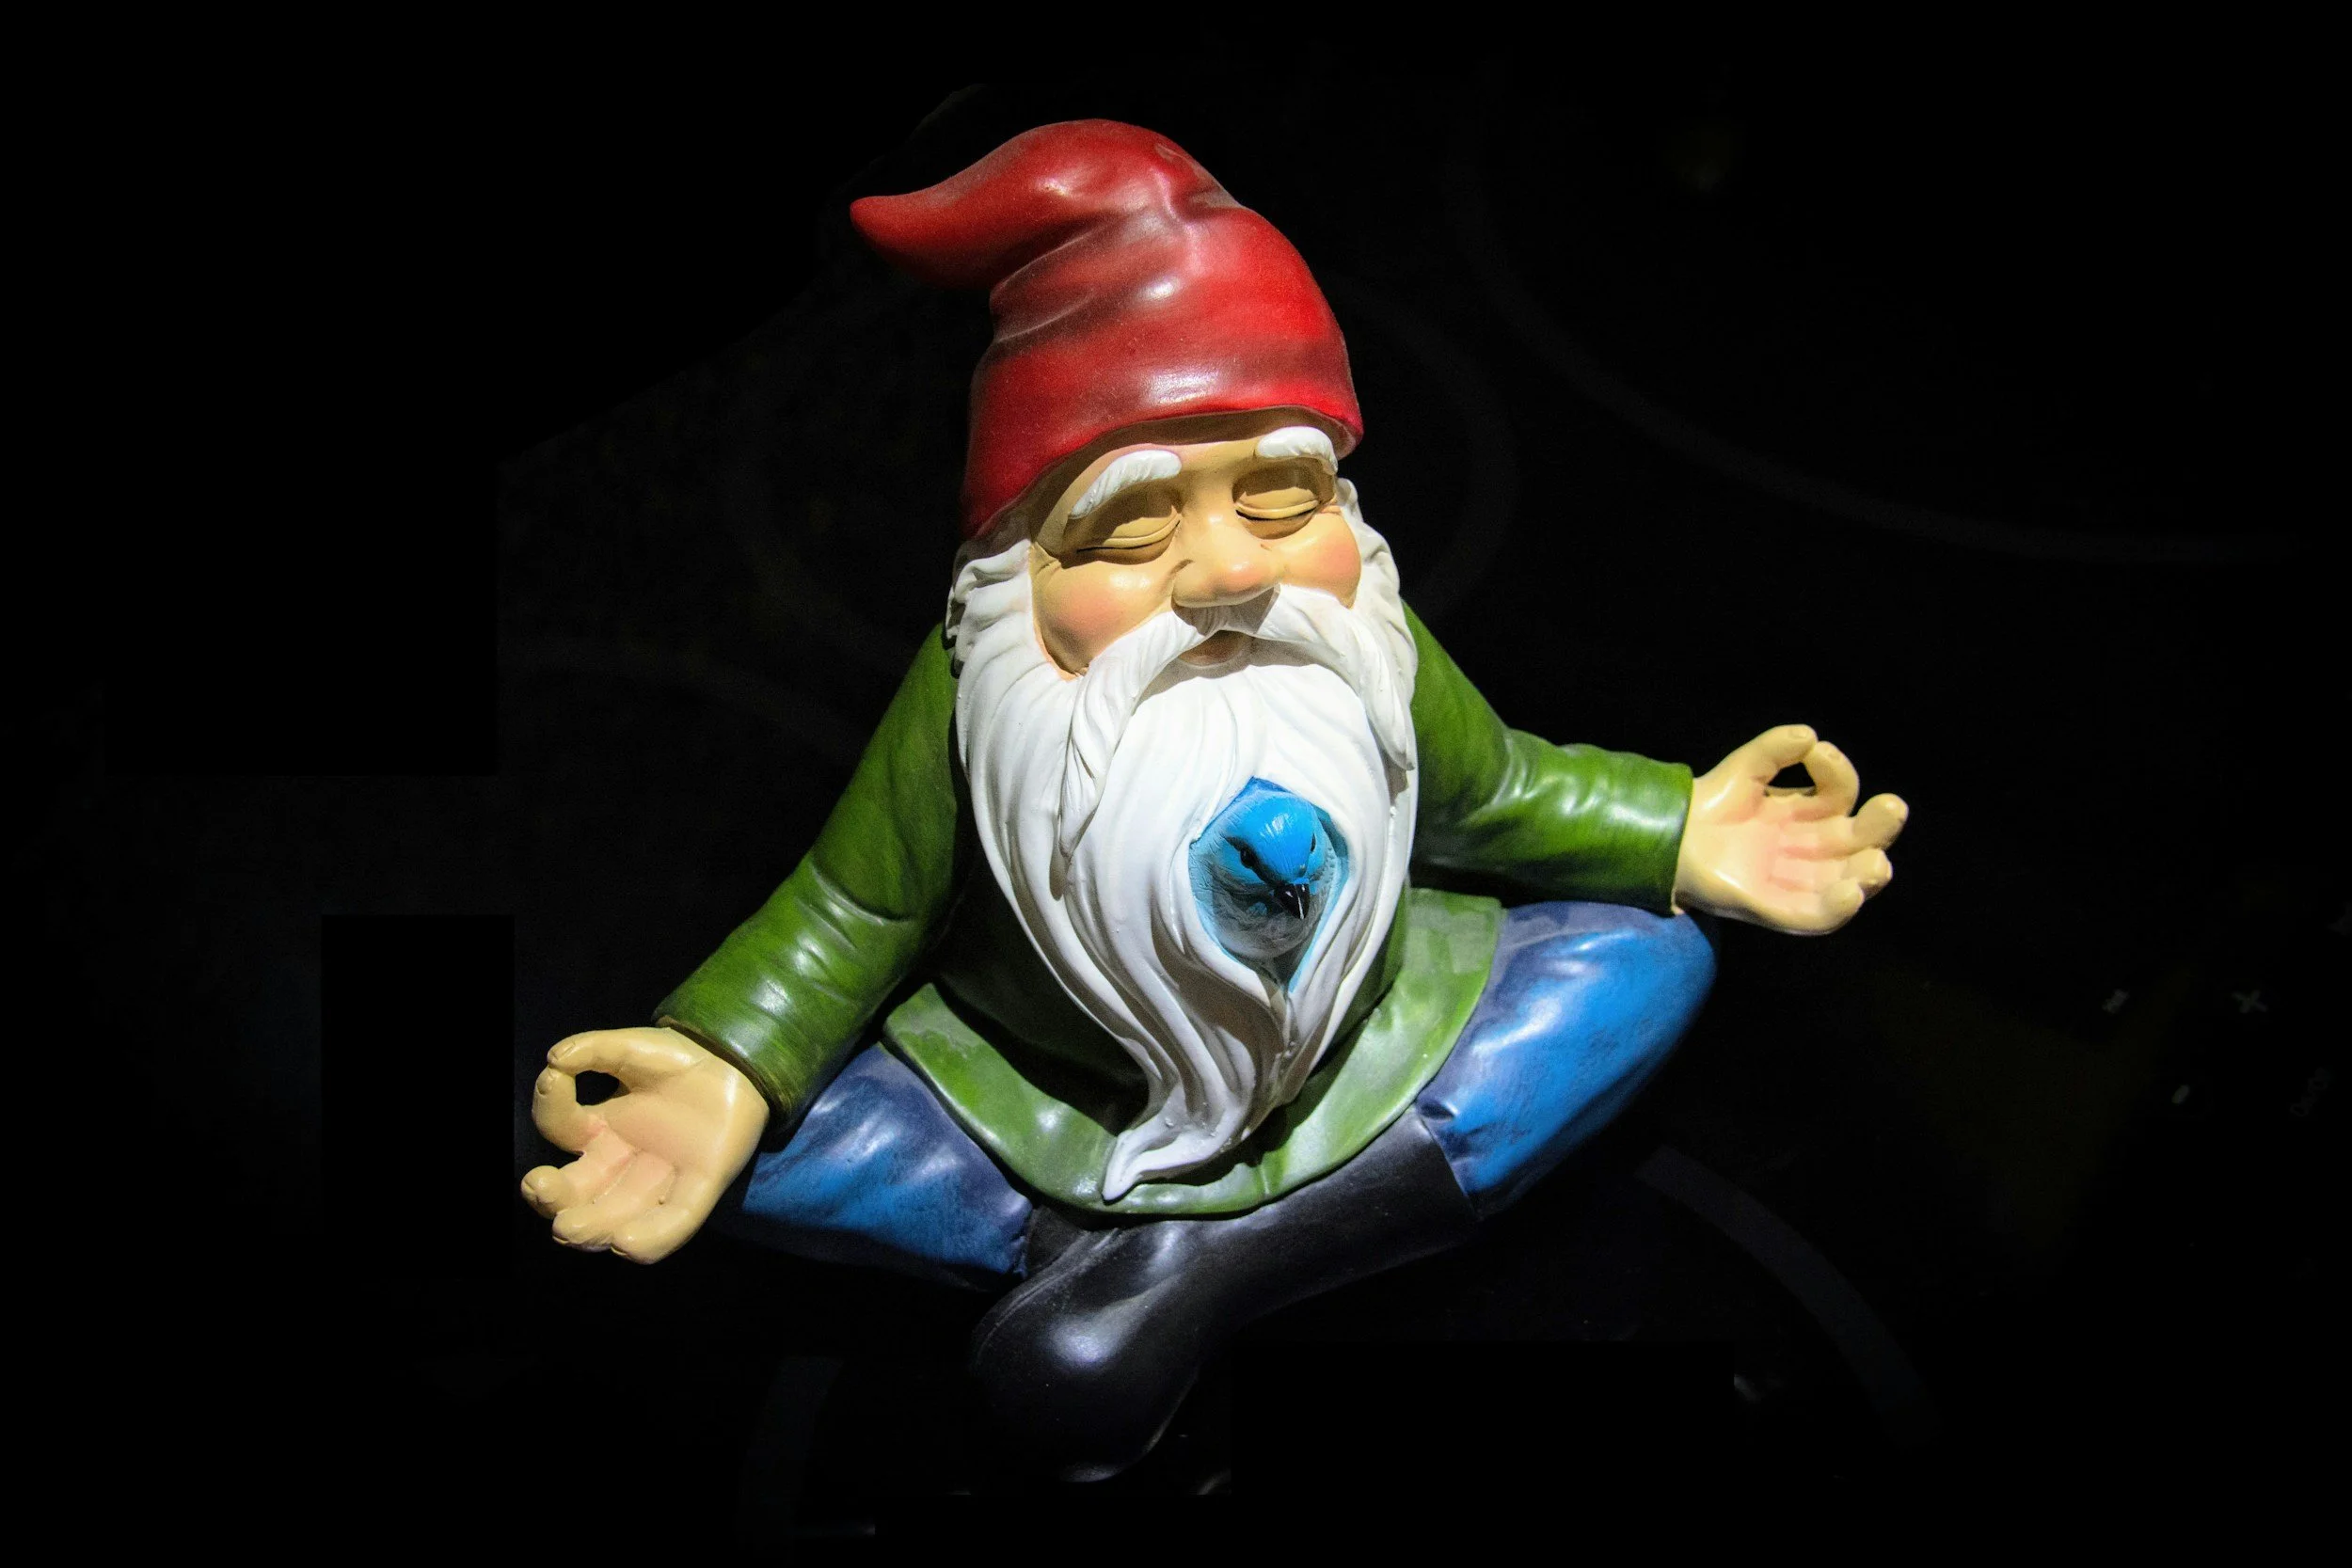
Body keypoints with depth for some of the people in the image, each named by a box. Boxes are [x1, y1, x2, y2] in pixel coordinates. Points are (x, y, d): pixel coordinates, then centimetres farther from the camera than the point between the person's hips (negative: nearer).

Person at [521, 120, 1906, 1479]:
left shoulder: (1376, 657, -23)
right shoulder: (967, 701, -30)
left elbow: (1493, 795, -3)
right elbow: (856, 912, -17)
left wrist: (1684, 837, -16)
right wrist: (727, 1076, -33)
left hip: (1349, 1053, 4)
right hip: (1035, 1097, -3)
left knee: (1654, 952, -15)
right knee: (730, 1133, -23)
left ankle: (1194, 1266, -22)